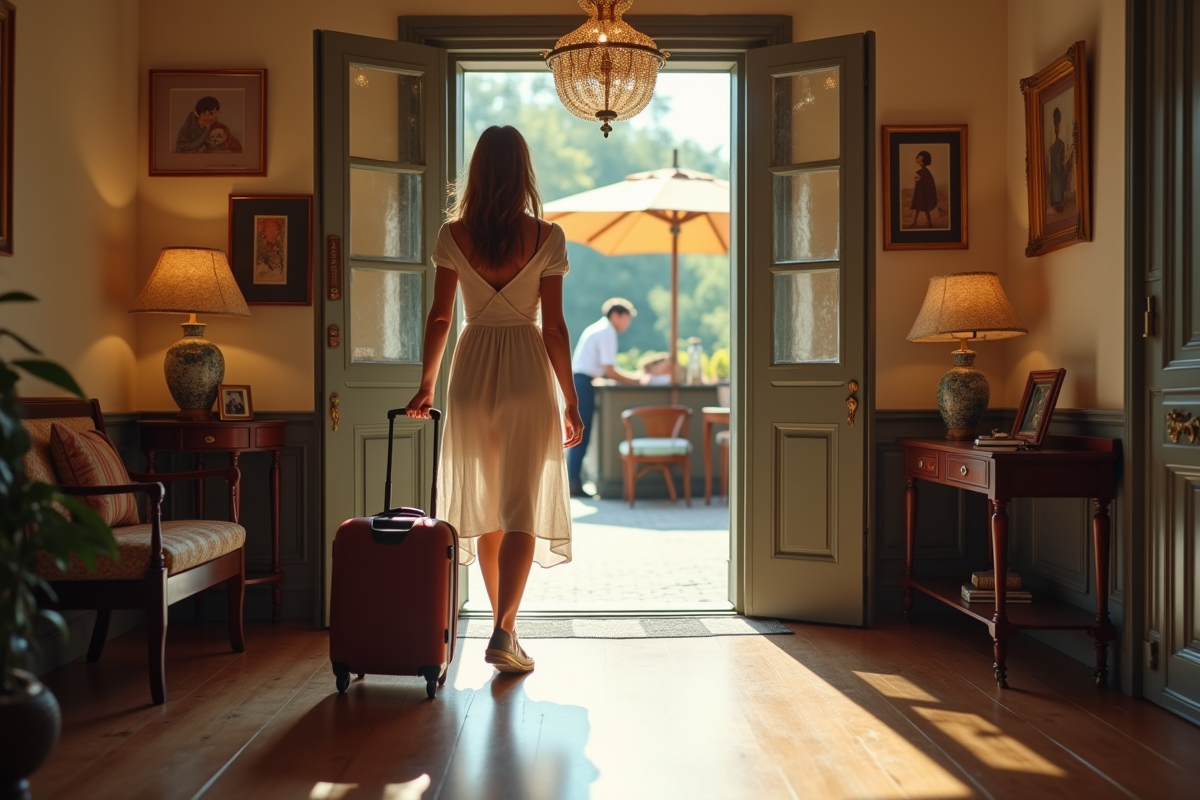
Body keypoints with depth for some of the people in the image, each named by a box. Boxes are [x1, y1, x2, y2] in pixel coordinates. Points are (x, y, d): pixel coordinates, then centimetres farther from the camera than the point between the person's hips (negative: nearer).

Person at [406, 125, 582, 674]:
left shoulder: (454, 235, -1)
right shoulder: (545, 237, -6)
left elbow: (439, 317, 0)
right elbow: (554, 326, -6)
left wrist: (426, 383, 12)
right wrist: (571, 401, 0)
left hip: (473, 367, 3)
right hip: (527, 369, -2)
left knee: (484, 505, 14)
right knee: (521, 507, 0)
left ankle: (503, 623, 25)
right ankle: (503, 633, -9)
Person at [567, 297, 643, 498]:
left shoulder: (597, 329, 19)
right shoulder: (607, 333, -10)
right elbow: (609, 371, -15)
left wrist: (631, 378, 13)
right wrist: (636, 381, -7)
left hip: (577, 381, 10)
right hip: (583, 383, -10)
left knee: (579, 435, 13)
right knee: (581, 435, -7)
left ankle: (573, 481, 16)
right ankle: (574, 484, -5)